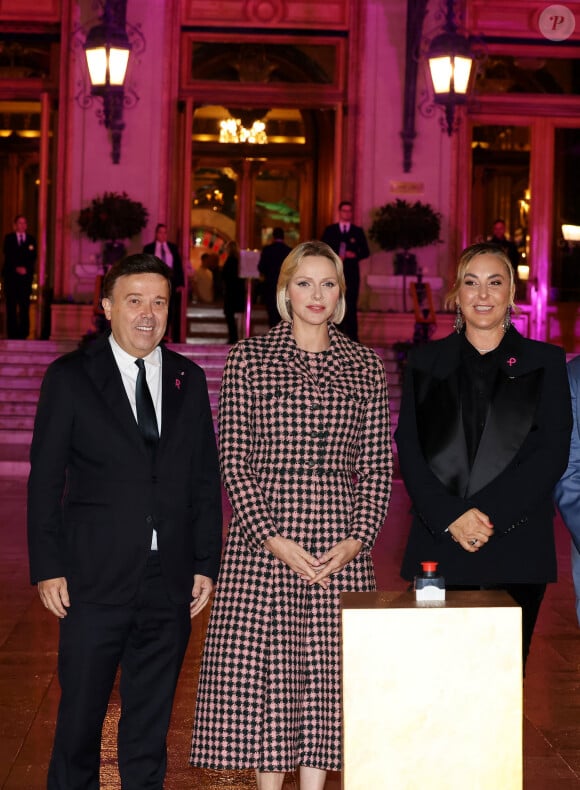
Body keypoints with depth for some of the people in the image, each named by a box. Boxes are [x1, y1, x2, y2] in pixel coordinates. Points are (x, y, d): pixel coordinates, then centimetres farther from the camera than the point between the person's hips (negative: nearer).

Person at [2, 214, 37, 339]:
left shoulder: (31, 239, 13)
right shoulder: (9, 238, 9)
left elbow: (33, 257, 4)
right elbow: (8, 256, -1)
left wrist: (25, 268, -11)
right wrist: (16, 268, -14)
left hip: (26, 275, 1)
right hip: (11, 275, -1)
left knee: (25, 305, -5)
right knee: (11, 305, -3)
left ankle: (23, 333, -5)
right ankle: (12, 333, -3)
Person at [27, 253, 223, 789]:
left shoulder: (189, 379, 8)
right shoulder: (69, 378, -1)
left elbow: (206, 479, 10)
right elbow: (45, 479, -1)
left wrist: (206, 564, 5)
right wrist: (48, 568, -7)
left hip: (170, 582, 3)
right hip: (95, 580, -2)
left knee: (152, 717, 12)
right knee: (81, 712, 7)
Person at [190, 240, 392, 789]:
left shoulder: (365, 366, 9)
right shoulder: (248, 358, 2)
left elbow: (378, 464, 8)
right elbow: (233, 459, -2)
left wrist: (358, 539, -5)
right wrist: (273, 539, -11)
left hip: (340, 545, 2)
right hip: (262, 542, -2)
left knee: (327, 671, 5)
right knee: (260, 668, 0)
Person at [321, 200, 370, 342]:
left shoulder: (358, 231, 10)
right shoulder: (330, 230, 10)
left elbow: (366, 252, 8)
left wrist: (355, 255, -12)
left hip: (351, 273, -1)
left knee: (351, 306, -5)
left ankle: (352, 336, -4)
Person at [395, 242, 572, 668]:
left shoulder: (545, 362, 8)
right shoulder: (426, 361, 12)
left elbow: (552, 454, -1)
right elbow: (410, 451, 5)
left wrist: (488, 513, -12)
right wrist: (451, 517, -10)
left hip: (517, 551, -1)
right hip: (438, 544, 1)